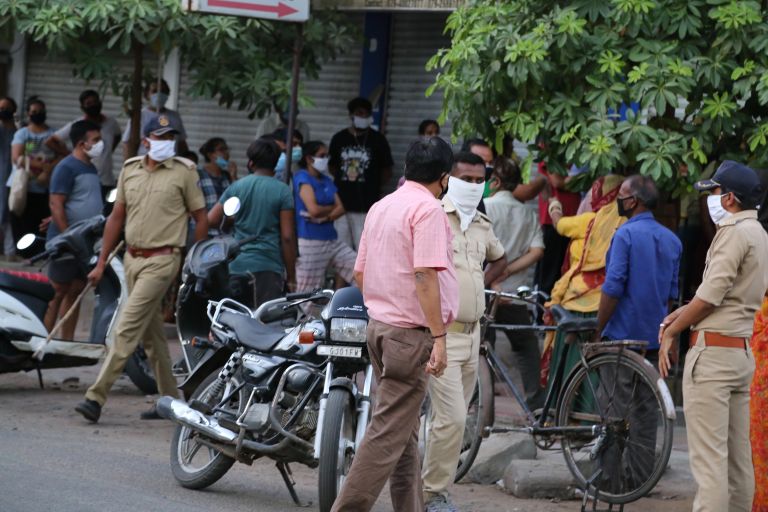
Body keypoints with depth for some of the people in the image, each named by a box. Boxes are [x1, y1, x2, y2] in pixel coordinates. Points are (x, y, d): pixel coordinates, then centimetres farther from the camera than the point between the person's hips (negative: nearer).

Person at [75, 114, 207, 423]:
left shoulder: (184, 172, -4)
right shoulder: (130, 170, 9)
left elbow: (201, 218, 1)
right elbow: (117, 217, 15)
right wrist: (101, 262, 13)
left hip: (162, 260, -6)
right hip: (132, 258, 6)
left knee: (128, 328, -13)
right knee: (151, 334, 12)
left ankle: (97, 397, -17)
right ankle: (170, 399, 21)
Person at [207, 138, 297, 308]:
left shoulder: (236, 187, 6)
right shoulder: (282, 191, -3)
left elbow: (211, 220, 8)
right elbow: (287, 236, -6)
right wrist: (291, 276, -1)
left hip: (236, 266, 3)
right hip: (268, 267, -3)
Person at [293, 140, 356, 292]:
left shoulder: (327, 181, 14)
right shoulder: (303, 178, -9)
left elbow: (341, 209, 4)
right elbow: (314, 209, -21)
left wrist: (325, 216, -16)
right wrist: (332, 208, -2)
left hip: (332, 239, 8)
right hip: (310, 243, -8)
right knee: (306, 296, -2)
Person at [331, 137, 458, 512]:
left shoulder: (381, 207, 14)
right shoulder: (428, 209, -12)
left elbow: (359, 274, 18)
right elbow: (425, 275, -20)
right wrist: (438, 337, -20)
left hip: (379, 324, 9)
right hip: (411, 330, -9)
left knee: (405, 430, 15)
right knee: (389, 431, -8)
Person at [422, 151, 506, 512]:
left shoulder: (483, 226, 14)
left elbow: (499, 259, 35)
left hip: (472, 333, 8)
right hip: (441, 333, -8)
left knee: (452, 419, 11)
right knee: (452, 418, -14)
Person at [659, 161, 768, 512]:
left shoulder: (735, 233, -14)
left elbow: (711, 295, -17)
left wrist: (671, 332, -5)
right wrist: (685, 312, 12)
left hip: (713, 352, -10)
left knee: (708, 456, -12)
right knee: (738, 454, 10)